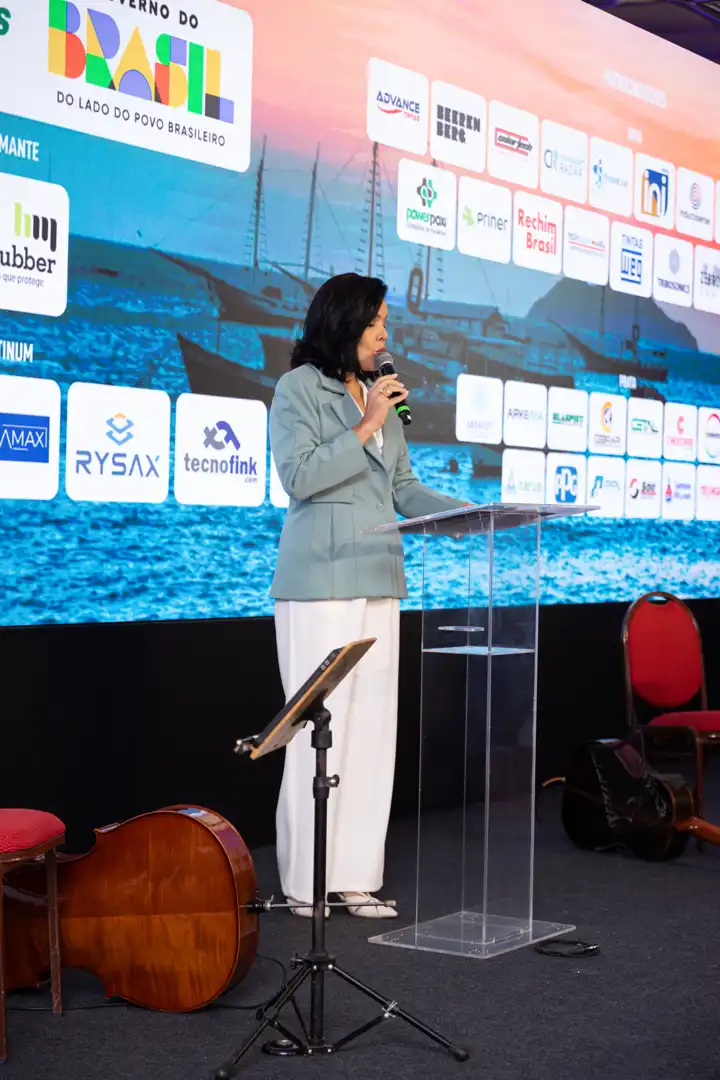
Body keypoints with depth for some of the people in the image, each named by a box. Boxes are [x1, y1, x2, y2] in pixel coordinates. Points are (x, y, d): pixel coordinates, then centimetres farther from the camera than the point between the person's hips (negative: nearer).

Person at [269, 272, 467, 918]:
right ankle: (305, 883, 2)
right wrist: (365, 428, -12)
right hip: (320, 582, -7)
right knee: (321, 727, -7)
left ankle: (355, 876, 10)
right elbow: (299, 476, -12)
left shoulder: (379, 395, 18)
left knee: (373, 726, 4)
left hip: (378, 580, 7)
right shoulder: (298, 388, -1)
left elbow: (403, 488, 17)